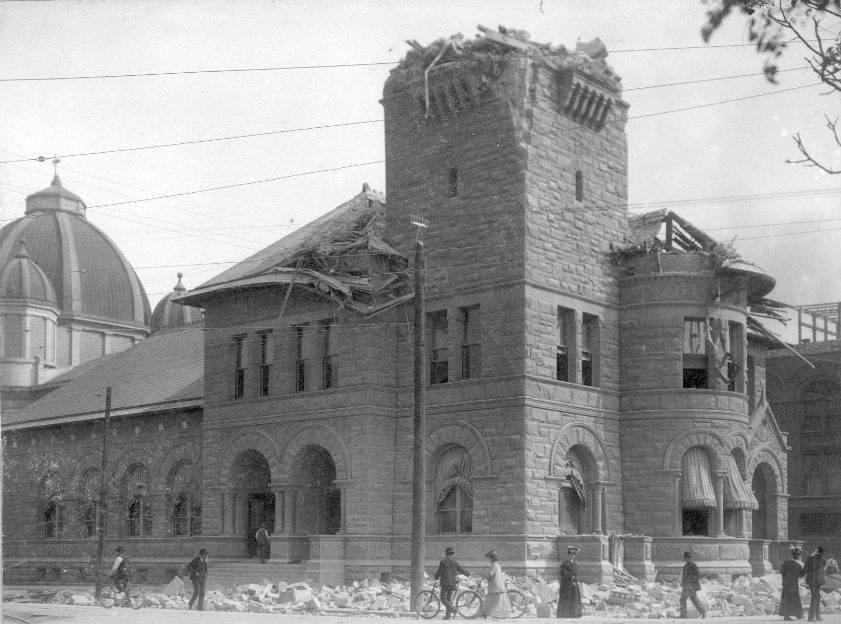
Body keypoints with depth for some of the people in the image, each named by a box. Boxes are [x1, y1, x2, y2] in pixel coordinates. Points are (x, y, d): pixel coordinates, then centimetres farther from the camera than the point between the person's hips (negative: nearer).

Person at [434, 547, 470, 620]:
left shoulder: (443, 562, -7)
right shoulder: (455, 562, 5)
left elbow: (439, 572, -8)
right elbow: (462, 570, 9)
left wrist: (436, 578, 11)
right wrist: (469, 574, 27)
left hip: (445, 583, -4)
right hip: (453, 583, 4)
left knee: (443, 598, 0)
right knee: (449, 599, 10)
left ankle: (452, 609, -22)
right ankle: (448, 615, 6)